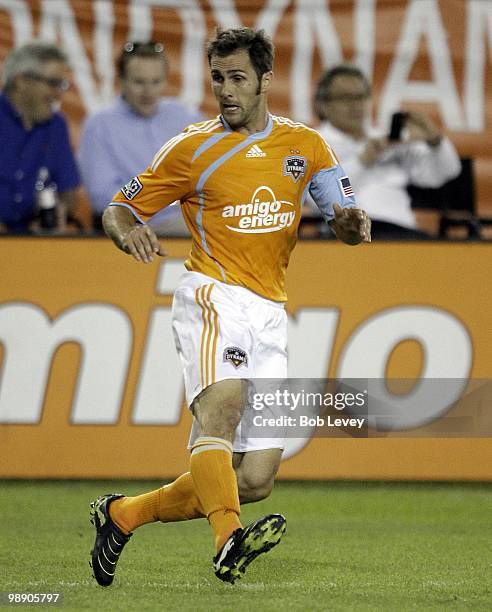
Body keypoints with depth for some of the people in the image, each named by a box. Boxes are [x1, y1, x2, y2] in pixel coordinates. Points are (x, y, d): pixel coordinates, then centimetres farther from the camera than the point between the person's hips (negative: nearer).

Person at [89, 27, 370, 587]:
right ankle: (228, 541, -52)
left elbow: (344, 220, 13)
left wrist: (352, 222, -13)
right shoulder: (192, 148, 4)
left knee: (255, 479, -1)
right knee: (223, 402, -35)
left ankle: (122, 514, 16)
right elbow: (118, 209, 8)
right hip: (213, 295, -4)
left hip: (270, 314, 4)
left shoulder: (306, 145, 13)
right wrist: (127, 230, -17)